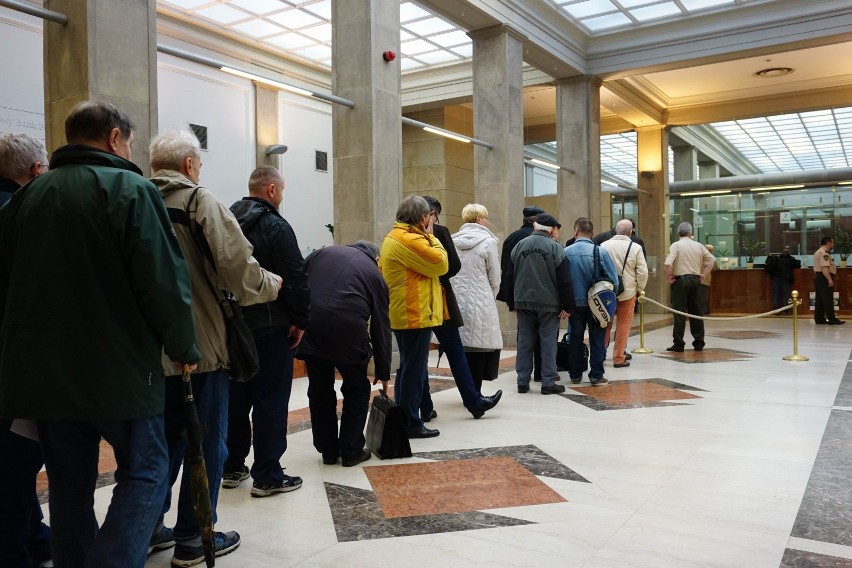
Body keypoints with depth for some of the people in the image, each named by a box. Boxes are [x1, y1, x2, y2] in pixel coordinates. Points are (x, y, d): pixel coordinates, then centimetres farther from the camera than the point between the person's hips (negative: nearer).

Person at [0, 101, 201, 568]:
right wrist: (183, 347, -5)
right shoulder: (130, 188, -9)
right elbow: (163, 280, -17)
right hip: (117, 367, -6)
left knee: (69, 482, 17)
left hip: (41, 367, 7)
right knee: (145, 470, 6)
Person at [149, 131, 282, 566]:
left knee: (167, 437, 20)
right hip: (200, 346, -6)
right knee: (207, 442, 8)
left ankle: (150, 527, 29)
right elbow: (238, 270, -19)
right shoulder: (199, 201, -10)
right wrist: (271, 284, 0)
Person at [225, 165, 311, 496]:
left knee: (236, 398, 15)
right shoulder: (275, 226, -13)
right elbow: (296, 279, -18)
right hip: (270, 328, -7)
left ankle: (232, 468, 25)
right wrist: (301, 320, -9)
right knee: (270, 401, -1)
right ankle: (266, 477, 4)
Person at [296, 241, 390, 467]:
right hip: (347, 330, -3)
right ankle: (351, 451, 21)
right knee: (356, 390, 18)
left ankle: (328, 451, 27)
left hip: (309, 327, 3)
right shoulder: (375, 274, 17)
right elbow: (381, 327, 18)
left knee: (319, 391, 19)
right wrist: (383, 373, 25)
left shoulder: (324, 251, 24)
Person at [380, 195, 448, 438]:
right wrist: (431, 236, -5)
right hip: (416, 315, -11)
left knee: (408, 368, 17)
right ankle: (411, 424, 4)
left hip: (402, 314, 11)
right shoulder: (410, 240, -17)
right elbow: (441, 264, -14)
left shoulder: (393, 237, 16)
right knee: (414, 370, -3)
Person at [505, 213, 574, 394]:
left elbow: (510, 277, 8)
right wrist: (567, 306, -3)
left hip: (523, 302, 4)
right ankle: (548, 383, 5)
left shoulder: (519, 246, 6)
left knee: (524, 342, 8)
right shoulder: (554, 247, -6)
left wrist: (512, 303, 14)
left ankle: (523, 382, 12)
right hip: (549, 303, -3)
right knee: (548, 342, 3)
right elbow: (564, 281, -9)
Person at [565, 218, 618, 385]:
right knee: (597, 340, 8)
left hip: (574, 303, 2)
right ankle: (596, 376, 9)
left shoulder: (566, 252, -8)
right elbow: (613, 278, -8)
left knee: (575, 339, 13)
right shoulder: (600, 251, -11)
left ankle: (575, 375, 21)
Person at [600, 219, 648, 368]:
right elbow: (643, 272, -8)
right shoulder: (635, 247, -8)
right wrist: (639, 288, 8)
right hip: (628, 292, -2)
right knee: (623, 324, 8)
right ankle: (618, 358, 12)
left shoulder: (604, 245, -4)